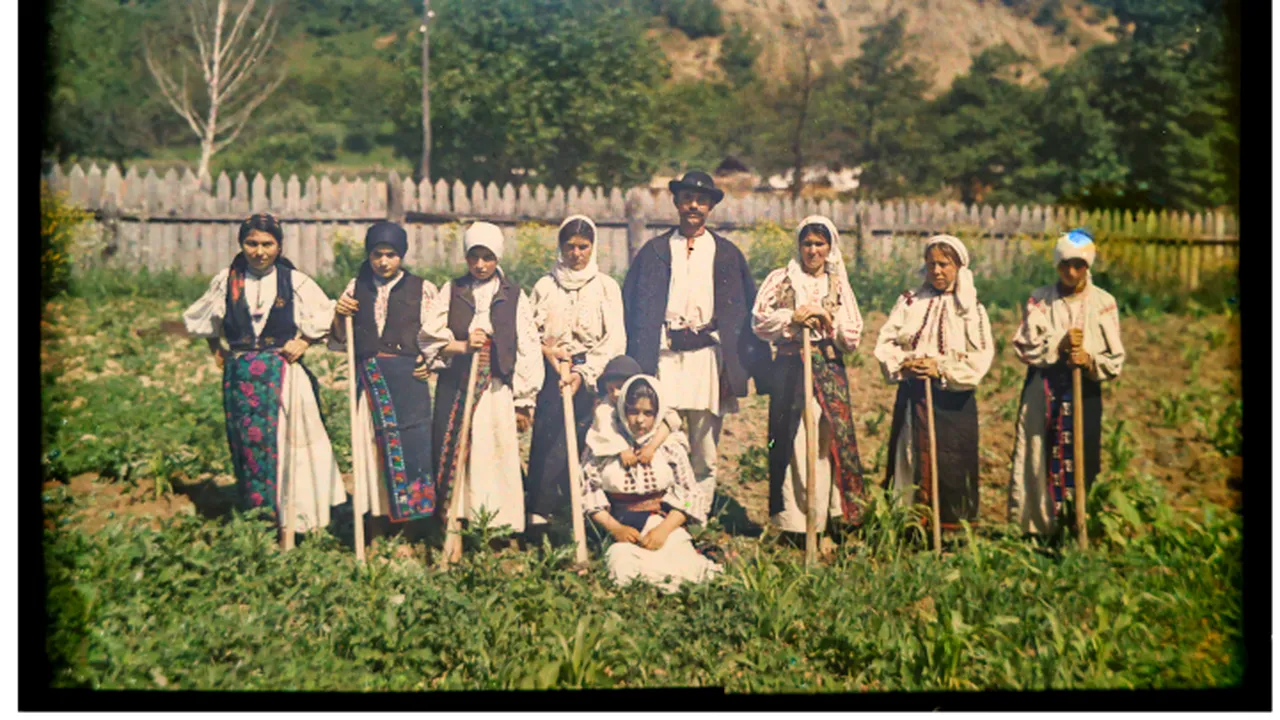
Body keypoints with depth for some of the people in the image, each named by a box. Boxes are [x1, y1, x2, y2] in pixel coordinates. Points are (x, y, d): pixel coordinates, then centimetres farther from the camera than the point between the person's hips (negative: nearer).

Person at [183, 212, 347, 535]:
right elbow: (202, 321, 21)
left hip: (284, 374, -2)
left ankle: (292, 518, 8)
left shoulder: (296, 281, -1)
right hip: (240, 376, 2)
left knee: (285, 442, -2)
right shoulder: (226, 281, 6)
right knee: (247, 444, 5)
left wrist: (304, 342, -6)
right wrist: (217, 351, 11)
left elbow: (325, 319, 6)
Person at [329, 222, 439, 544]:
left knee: (410, 443, -6)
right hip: (368, 379, 2)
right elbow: (338, 343, 14)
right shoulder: (356, 288, 12)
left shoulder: (422, 289, 6)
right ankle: (377, 520, 12)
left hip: (409, 376, -2)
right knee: (370, 444, 2)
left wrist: (431, 360, -10)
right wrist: (339, 316, -4)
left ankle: (411, 522, 4)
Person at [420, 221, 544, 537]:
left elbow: (528, 351, 3)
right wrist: (462, 346, -11)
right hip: (455, 390, 2)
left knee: (497, 458, -5)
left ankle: (499, 528, 3)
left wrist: (524, 403, -1)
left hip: (497, 392, -1)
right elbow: (428, 338, 6)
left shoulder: (514, 296, 5)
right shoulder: (451, 291, 10)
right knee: (452, 456, 0)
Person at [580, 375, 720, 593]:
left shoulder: (670, 444, 6)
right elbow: (589, 494, 1)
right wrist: (615, 528, -12)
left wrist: (664, 529, -13)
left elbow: (692, 496, 3)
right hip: (621, 529, -1)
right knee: (623, 564, -32)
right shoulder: (602, 442, 3)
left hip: (663, 524, 1)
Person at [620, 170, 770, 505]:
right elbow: (635, 304, 8)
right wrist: (640, 361, -2)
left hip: (708, 356, 1)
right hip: (665, 355, 0)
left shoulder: (727, 253, 11)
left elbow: (746, 309, 10)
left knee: (706, 451, 5)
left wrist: (750, 365, 2)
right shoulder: (655, 250, 10)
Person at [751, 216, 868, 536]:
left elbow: (853, 339, 8)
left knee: (827, 440, -3)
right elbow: (758, 320, 0)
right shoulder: (780, 279, 8)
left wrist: (828, 319, -8)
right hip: (791, 369, -2)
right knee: (792, 441, -5)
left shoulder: (839, 285, 13)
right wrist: (793, 318, -11)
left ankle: (819, 518, 4)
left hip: (829, 370, 2)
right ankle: (790, 518, 1)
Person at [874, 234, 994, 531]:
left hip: (954, 399, -2)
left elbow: (981, 358, -5)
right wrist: (903, 364, -12)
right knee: (911, 461, 2)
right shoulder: (909, 301, 9)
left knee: (952, 466, -2)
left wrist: (942, 368, -15)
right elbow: (885, 342, 5)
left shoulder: (971, 308, 3)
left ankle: (952, 528, 7)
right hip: (912, 397, 2)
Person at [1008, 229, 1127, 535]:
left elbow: (1116, 359, 3)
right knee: (1040, 461, 0)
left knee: (1081, 462, 0)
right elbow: (1023, 346, -3)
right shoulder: (1040, 299, 5)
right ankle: (1035, 527, 9)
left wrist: (1090, 360, -16)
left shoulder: (1103, 302, 4)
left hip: (1085, 392, 0)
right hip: (1043, 392, 0)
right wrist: (1059, 344, -15)